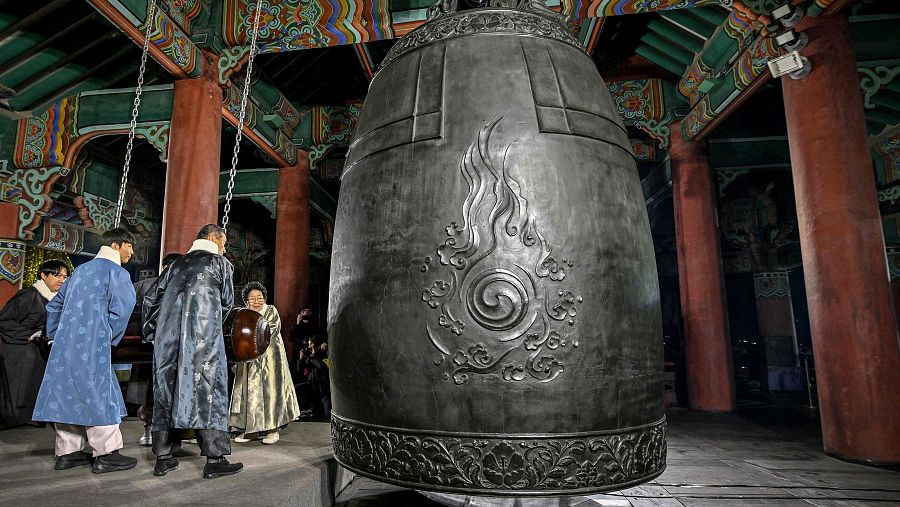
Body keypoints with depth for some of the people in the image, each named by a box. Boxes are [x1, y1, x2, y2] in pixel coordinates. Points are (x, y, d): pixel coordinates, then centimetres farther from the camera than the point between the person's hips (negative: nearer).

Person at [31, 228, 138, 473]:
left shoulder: (81, 270, 19)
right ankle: (106, 454, 1)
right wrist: (110, 339, 0)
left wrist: (57, 336, 23)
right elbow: (120, 310, -15)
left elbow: (54, 305, 22)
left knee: (68, 393, 12)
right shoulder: (117, 272, -7)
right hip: (92, 345, -8)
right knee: (99, 395, -4)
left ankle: (67, 452, 20)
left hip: (65, 344, 8)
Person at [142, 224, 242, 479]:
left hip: (169, 337, 5)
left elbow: (151, 299, 17)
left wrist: (154, 332, 26)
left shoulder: (177, 264, 19)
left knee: (166, 390, 10)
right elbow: (227, 302, 10)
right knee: (208, 389, -4)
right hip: (203, 336, -5)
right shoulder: (220, 262, 7)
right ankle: (214, 459, -4)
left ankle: (163, 457, 16)